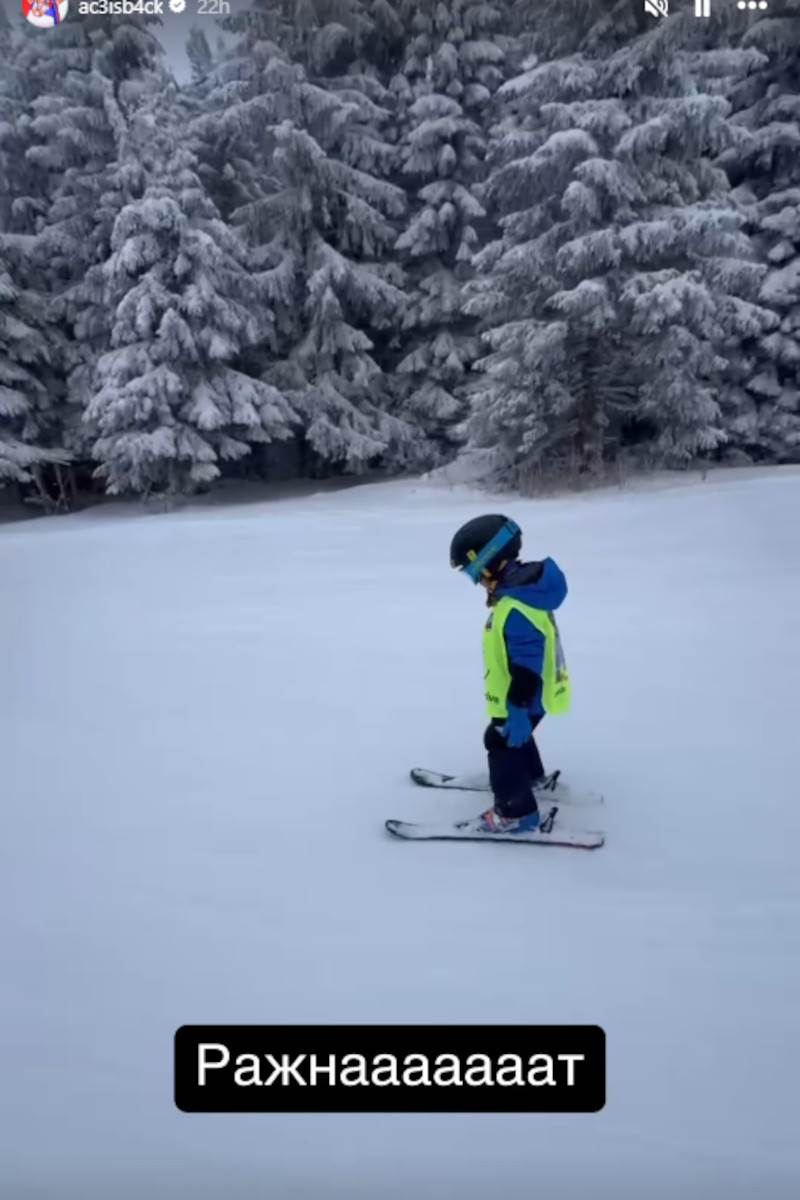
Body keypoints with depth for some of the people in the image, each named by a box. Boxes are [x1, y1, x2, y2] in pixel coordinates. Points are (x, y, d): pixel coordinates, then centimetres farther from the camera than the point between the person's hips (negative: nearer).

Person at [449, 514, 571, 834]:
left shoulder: (516, 608, -35)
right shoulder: (522, 589, 0)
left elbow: (527, 666, -32)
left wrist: (518, 710, -27)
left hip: (524, 699, -10)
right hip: (529, 694, 10)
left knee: (502, 744, 3)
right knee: (514, 736, 31)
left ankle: (517, 811, 14)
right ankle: (530, 776, 54)